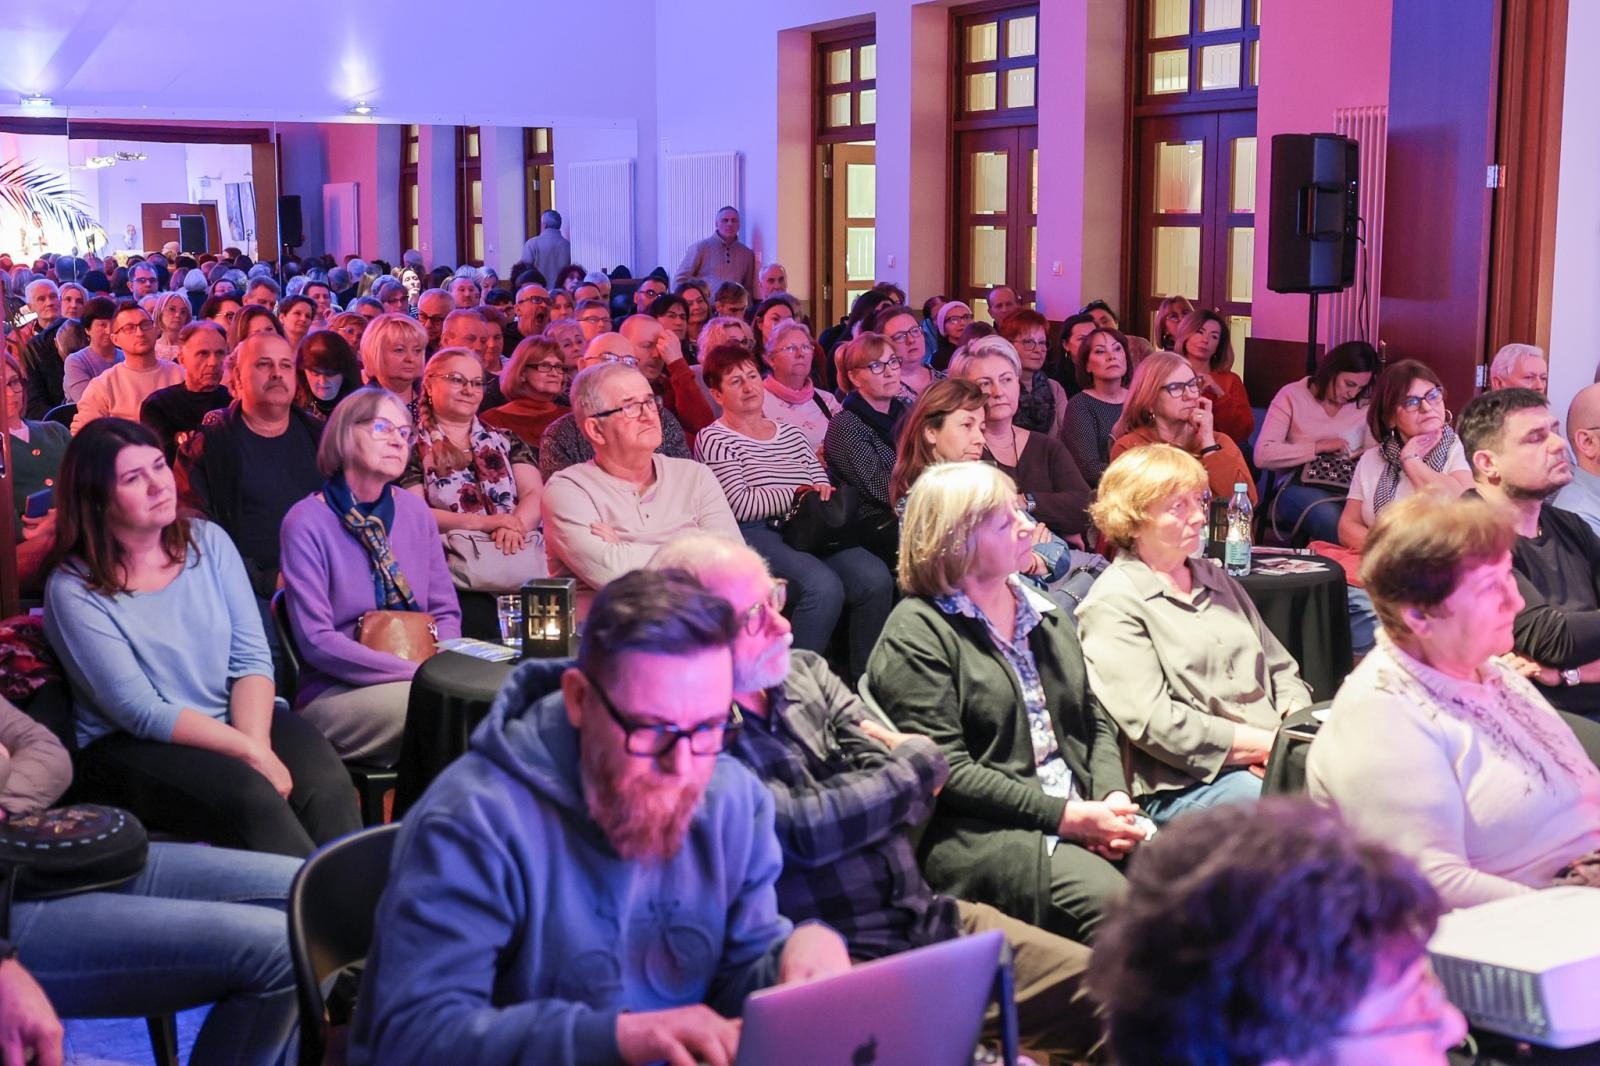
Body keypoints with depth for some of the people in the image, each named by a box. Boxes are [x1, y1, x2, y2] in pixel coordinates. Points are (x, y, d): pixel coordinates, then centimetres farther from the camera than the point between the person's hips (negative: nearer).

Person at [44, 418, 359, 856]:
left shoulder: (209, 542, 4)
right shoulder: (74, 591, -8)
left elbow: (252, 658, -1)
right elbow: (142, 712, -14)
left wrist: (257, 744, -19)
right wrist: (250, 753, -21)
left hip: (236, 719, 4)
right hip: (131, 749, -4)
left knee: (328, 786, -27)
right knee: (253, 798, -33)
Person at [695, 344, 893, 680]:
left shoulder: (791, 434, 24)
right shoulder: (714, 439, 4)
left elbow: (824, 488, 19)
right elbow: (741, 505, -9)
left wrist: (826, 496, -4)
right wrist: (797, 494, -5)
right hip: (752, 535, -6)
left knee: (876, 578, -21)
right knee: (824, 586, -34)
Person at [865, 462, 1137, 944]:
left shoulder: (1044, 615, 20)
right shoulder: (916, 634, -5)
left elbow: (1095, 720, 20)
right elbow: (946, 771, -12)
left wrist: (1112, 798, -1)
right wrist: (1067, 816, -15)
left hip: (1082, 812, 7)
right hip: (977, 834, -7)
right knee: (1110, 901, -30)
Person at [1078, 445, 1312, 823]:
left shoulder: (1216, 579, 23)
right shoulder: (1113, 603, -3)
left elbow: (1282, 669, 23)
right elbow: (1153, 722, -13)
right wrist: (1268, 744, -13)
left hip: (1275, 759, 7)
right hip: (1186, 785, -7)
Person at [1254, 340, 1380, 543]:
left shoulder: (1364, 405, 15)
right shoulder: (1292, 396, 3)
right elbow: (1263, 455, -9)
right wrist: (1319, 447, -11)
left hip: (1349, 488, 3)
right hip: (1301, 487, -3)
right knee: (1333, 521, -37)